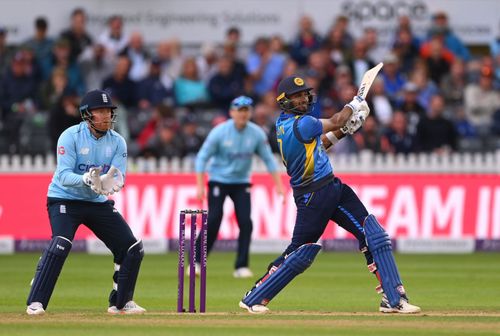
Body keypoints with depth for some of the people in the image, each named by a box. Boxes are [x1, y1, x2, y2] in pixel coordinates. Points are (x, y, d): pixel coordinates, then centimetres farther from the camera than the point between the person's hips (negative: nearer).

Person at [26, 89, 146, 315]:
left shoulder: (117, 142, -3)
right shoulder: (70, 136, -16)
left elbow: (119, 178, -9)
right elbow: (64, 175, -22)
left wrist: (110, 182, -33)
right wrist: (86, 180, -42)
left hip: (99, 203, 5)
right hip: (65, 199, -5)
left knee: (133, 249, -1)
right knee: (61, 243, -29)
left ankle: (121, 302, 17)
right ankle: (35, 303, -24)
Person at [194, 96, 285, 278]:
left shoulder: (257, 133, -7)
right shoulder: (220, 132, -15)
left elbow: (268, 159, 0)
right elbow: (202, 157, -11)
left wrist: (278, 185, -5)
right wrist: (200, 186, -18)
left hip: (242, 182, 3)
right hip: (218, 180, -3)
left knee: (245, 222, -9)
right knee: (213, 220, -12)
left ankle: (241, 267, -1)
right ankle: (196, 261, 0)